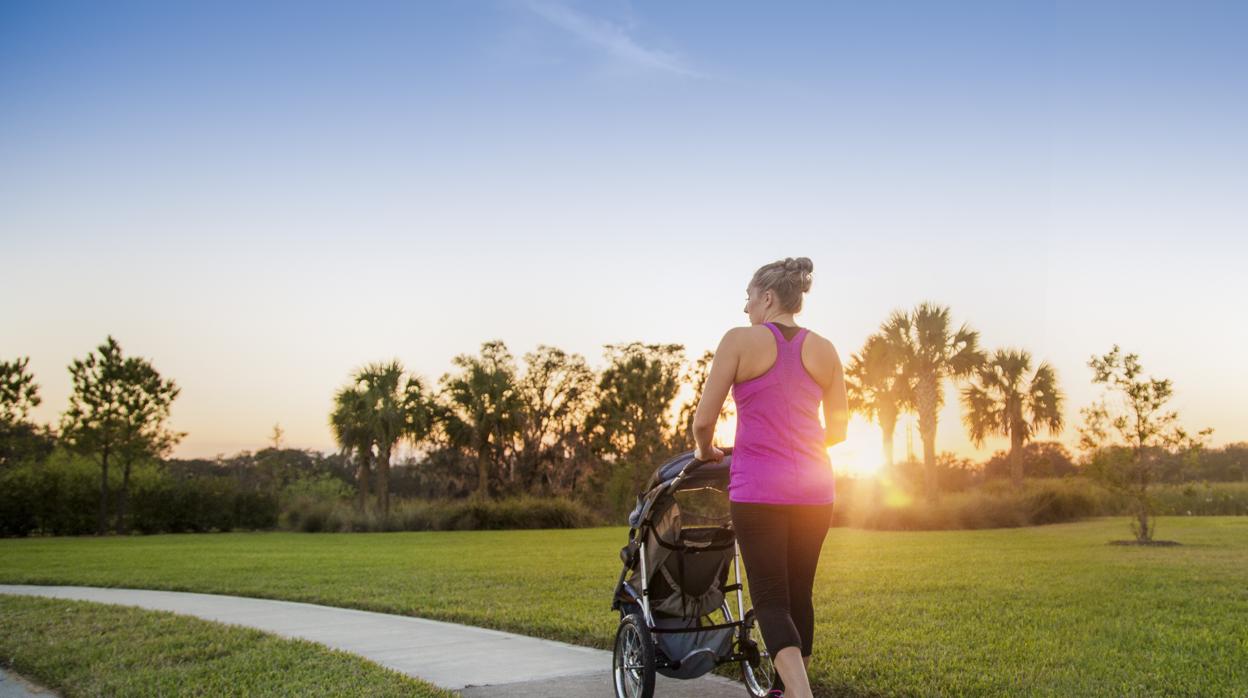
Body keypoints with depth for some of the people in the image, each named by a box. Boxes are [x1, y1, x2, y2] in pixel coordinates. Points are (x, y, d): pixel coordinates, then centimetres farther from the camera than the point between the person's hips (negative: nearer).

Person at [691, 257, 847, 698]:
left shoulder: (740, 340, -5)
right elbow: (837, 430, 11)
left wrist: (705, 451, 16)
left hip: (759, 489, -4)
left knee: (770, 599, -2)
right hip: (813, 487, 5)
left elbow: (704, 420, -5)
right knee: (799, 594, 15)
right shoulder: (824, 351, 7)